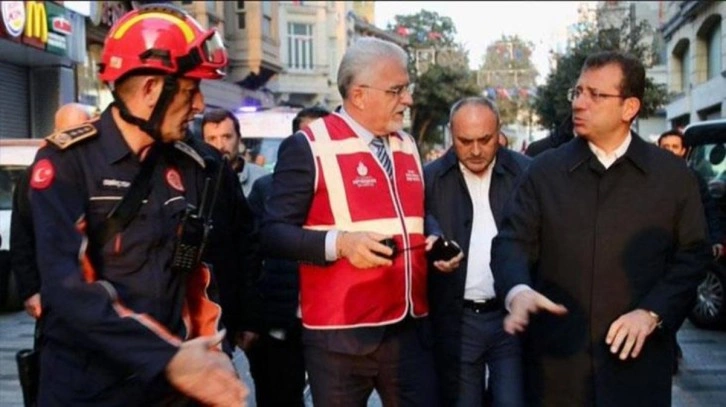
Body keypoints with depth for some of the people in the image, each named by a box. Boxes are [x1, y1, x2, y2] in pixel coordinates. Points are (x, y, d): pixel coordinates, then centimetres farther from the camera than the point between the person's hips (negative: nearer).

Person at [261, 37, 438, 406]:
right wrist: (339, 243, -24)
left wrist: (433, 242, 4)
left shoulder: (408, 146, 13)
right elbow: (272, 233, -11)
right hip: (340, 336, -5)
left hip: (411, 329, 6)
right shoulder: (309, 146, -8)